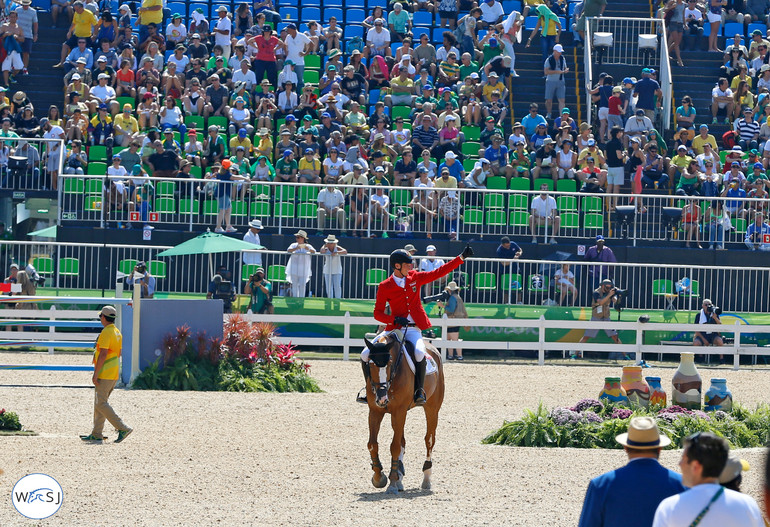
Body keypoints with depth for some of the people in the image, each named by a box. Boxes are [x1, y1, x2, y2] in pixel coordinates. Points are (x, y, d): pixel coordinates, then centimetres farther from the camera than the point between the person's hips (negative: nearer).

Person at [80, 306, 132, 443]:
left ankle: (123, 428, -15)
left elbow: (103, 355, -21)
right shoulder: (117, 332, 14)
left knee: (101, 404, -9)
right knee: (100, 402, 13)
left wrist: (95, 374, -19)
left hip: (105, 374, -10)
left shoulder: (106, 333, -16)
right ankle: (97, 434, 12)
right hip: (114, 374, 10)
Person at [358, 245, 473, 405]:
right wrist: (394, 319, -16)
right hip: (393, 329, 0)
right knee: (366, 354, -13)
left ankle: (419, 390, -15)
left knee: (419, 353, -33)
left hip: (413, 330, 0)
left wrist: (462, 258, 8)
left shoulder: (415, 278, 7)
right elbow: (377, 313, 1)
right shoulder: (385, 287, -1)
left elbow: (439, 272, 12)